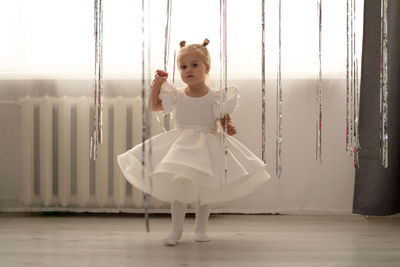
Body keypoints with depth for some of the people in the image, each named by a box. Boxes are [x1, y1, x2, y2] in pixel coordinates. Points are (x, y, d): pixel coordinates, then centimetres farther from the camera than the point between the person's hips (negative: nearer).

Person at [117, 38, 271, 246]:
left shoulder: (215, 97, -8)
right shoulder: (177, 96, -1)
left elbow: (224, 120, -4)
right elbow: (154, 106, 10)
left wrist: (228, 127, -27)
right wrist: (157, 84, -1)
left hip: (208, 147, -1)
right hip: (181, 145, 1)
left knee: (205, 190, 7)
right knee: (178, 188, -2)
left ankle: (200, 228, 22)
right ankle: (176, 230, 7)